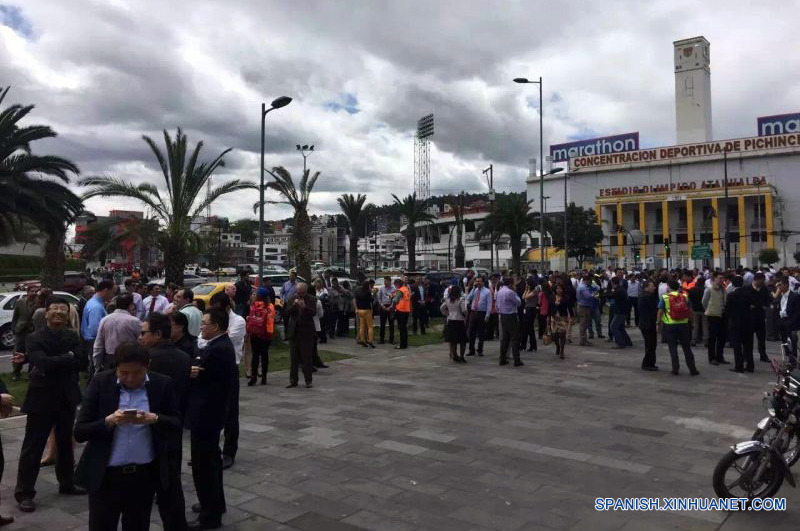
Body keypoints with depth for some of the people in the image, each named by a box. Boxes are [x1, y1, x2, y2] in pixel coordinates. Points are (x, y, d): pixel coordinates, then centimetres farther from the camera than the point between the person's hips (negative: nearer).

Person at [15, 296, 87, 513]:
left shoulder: (73, 337, 2)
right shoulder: (34, 338, -10)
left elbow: (79, 363, -11)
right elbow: (43, 363, -25)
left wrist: (52, 364, -17)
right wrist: (68, 357, -16)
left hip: (67, 398, 4)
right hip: (41, 398, -4)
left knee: (65, 443, 18)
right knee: (32, 447, 3)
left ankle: (67, 483, 33)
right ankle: (24, 493, 15)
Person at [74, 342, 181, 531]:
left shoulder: (162, 384, -4)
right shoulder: (100, 383, -6)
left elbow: (177, 426, -1)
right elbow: (79, 432, -6)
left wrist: (154, 419, -20)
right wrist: (109, 421, -23)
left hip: (145, 476, 1)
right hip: (106, 476, -1)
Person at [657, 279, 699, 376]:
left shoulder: (664, 297, -5)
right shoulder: (685, 296, 3)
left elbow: (660, 312, -7)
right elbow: (690, 311, 7)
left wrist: (659, 323, 1)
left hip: (670, 325, -2)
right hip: (683, 324, 2)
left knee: (673, 347, 6)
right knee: (686, 347, 10)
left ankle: (675, 369, 6)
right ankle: (692, 369, 12)